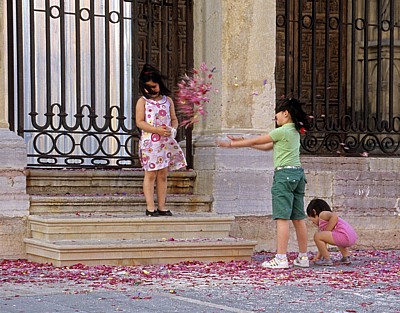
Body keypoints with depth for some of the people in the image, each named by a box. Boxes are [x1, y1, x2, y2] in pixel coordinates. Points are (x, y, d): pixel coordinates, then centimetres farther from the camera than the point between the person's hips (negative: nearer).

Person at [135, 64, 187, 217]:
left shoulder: (167, 100, 10)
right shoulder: (142, 101, -1)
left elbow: (174, 119, 14)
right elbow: (139, 122, -7)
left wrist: (173, 129, -9)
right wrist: (157, 130, -18)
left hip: (166, 142, 4)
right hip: (150, 143, -3)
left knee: (163, 175, 6)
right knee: (151, 174, -2)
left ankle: (161, 207, 10)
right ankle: (150, 207, 1)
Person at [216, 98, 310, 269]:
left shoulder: (282, 131, -10)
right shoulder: (295, 131, 17)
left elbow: (256, 141, -4)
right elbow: (267, 146, 21)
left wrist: (232, 144, 7)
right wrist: (242, 141, 21)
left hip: (284, 174, -9)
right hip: (298, 173, 9)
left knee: (282, 217, -10)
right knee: (298, 218, 9)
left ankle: (281, 258, -14)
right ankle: (303, 257, 12)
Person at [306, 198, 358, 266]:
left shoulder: (322, 214, 2)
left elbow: (335, 216, -21)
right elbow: (323, 242, 32)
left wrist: (327, 231, -12)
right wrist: (318, 256, 32)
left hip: (344, 236, -11)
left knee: (317, 236, -11)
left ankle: (327, 259, -3)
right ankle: (346, 256, 28)